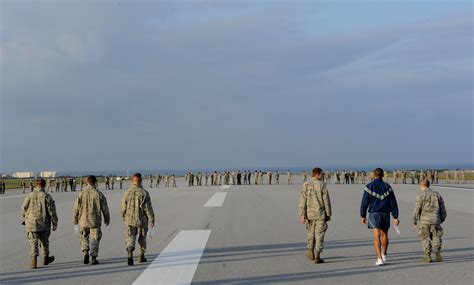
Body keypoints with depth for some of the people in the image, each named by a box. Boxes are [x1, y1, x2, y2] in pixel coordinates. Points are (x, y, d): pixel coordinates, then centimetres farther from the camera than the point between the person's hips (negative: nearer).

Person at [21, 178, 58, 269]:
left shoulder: (29, 196, -4)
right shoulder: (47, 197, -8)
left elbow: (23, 209, 5)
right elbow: (52, 211, -9)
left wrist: (26, 218, 25)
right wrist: (55, 223, 0)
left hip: (31, 224, 0)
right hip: (44, 224, 0)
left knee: (33, 243, 2)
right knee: (44, 241, 18)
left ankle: (34, 262, -6)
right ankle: (45, 258, 32)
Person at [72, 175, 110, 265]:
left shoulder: (81, 194, -4)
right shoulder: (99, 194, -6)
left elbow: (76, 208, 0)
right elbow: (105, 208, 0)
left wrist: (75, 219, 13)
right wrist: (107, 219, 12)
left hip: (84, 220, 1)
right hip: (95, 221, -1)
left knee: (84, 237, 19)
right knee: (94, 239, 6)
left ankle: (86, 252, 1)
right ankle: (93, 258, 3)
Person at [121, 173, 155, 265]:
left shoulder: (127, 193, -3)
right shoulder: (144, 193, -10)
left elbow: (123, 208, 2)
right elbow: (148, 208, -11)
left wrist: (124, 216, 21)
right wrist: (151, 220, -5)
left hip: (129, 220, 1)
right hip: (142, 220, -1)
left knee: (130, 239, 1)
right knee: (142, 239, 16)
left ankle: (130, 254, -23)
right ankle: (141, 257, 26)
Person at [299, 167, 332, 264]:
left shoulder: (306, 185, 0)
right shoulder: (322, 185, -8)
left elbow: (303, 201, -2)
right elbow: (326, 201, -6)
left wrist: (302, 215, 0)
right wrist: (328, 214, 3)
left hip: (309, 214, 3)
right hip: (320, 214, -3)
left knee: (311, 233, 20)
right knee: (319, 234, 1)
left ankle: (310, 252, 29)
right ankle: (317, 256, -3)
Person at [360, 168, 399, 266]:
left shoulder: (369, 187, -5)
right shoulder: (387, 187, 1)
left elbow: (364, 202, -4)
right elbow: (393, 203, -1)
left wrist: (363, 216, 6)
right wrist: (395, 217, 1)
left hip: (374, 214, -3)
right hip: (385, 214, 3)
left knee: (376, 237, -5)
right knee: (384, 235, 20)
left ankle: (379, 258, -14)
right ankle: (384, 255, 36)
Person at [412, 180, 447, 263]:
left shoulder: (420, 195, -4)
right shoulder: (437, 195, 8)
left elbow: (416, 210, -8)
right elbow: (443, 210, 10)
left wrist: (414, 222, 2)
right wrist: (441, 220, 23)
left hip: (424, 221, -3)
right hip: (435, 221, 3)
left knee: (425, 238, 9)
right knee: (436, 237, 17)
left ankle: (428, 256, 8)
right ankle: (438, 253, 4)